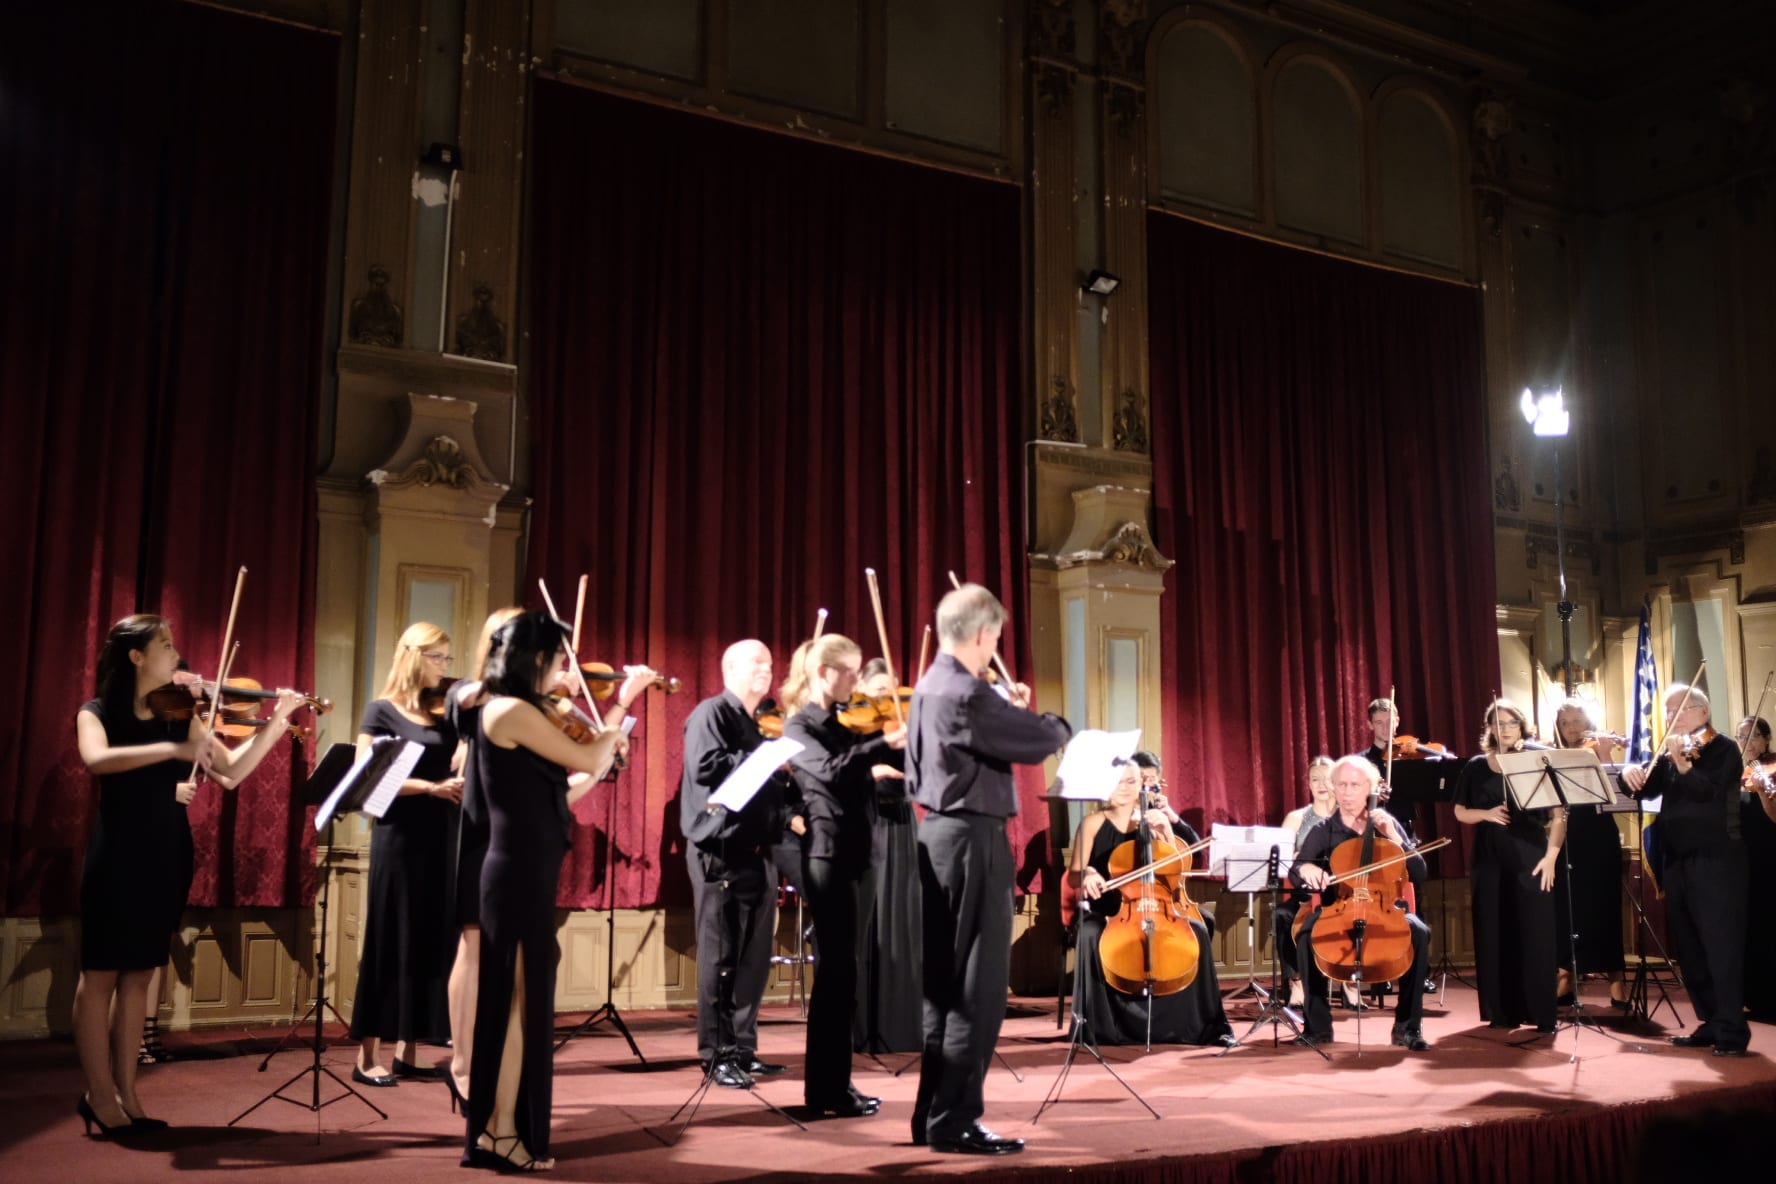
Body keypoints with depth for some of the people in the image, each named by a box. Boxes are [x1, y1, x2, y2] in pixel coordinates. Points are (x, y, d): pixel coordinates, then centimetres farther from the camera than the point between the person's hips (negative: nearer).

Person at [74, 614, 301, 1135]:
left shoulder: (181, 716, 8)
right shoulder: (97, 712, -4)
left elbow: (232, 771, 5)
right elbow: (97, 760, -25)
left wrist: (276, 722, -5)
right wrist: (172, 751, -33)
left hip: (167, 858, 5)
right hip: (117, 857, -5)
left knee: (138, 976, 9)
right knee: (100, 975, 0)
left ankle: (126, 1094, 14)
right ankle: (100, 1096, 7)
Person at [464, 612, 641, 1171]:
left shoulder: (519, 712, 15)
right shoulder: (512, 710, -14)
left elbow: (559, 793, 16)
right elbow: (587, 758, -14)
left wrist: (608, 755, 12)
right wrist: (624, 700, -1)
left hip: (527, 869, 10)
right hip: (521, 871, -10)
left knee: (521, 999, 14)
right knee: (519, 998, -3)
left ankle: (498, 1130, 22)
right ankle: (501, 1133, 5)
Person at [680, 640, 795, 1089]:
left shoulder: (759, 725, 20)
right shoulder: (711, 713, -4)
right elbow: (705, 766, -20)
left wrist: (789, 812, 2)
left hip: (757, 853, 7)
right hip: (720, 852, -7)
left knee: (754, 957, 8)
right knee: (720, 957, -3)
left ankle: (744, 1049, 15)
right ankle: (719, 1055, 4)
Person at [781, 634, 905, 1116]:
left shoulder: (849, 722, 15)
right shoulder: (798, 727, -6)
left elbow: (873, 768, 10)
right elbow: (832, 770, -24)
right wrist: (884, 744, -32)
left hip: (852, 852, 7)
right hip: (828, 853, -7)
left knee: (839, 970, 11)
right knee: (838, 971, -6)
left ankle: (831, 1084, 19)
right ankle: (827, 1089, 1)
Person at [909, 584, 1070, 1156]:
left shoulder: (928, 688, 12)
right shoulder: (967, 695, -19)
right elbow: (1041, 740, -15)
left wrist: (1009, 710, 15)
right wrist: (1057, 722, 6)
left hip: (938, 833, 10)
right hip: (972, 839, -10)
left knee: (944, 982, 13)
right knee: (978, 987, -3)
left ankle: (933, 1114, 20)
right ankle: (954, 1120, 1)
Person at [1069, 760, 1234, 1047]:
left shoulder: (1150, 824, 10)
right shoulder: (1093, 823, 2)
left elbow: (1175, 868, 2)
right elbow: (1073, 877, -3)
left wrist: (1167, 830, -11)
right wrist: (1087, 874, -27)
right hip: (1103, 913, -2)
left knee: (1198, 931, -22)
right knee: (1089, 935, -36)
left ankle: (1208, 1025, -11)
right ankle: (1094, 1026, -23)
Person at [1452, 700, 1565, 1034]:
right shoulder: (1476, 767, 8)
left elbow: (1558, 815, 0)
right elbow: (1460, 812, 12)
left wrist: (1551, 855, -9)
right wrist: (1486, 813, -8)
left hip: (1530, 859, -2)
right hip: (1489, 861, 2)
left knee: (1535, 936, -4)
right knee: (1495, 936, 3)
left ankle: (1542, 1013, 2)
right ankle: (1502, 1011, 11)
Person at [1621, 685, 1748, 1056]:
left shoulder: (1723, 748, -5)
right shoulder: (1668, 755, 15)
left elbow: (1707, 790, -21)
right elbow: (1645, 788, 8)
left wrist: (1682, 763, -37)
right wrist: (1631, 773, -13)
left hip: (1715, 861, -7)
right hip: (1678, 862, 7)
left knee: (1720, 946, -8)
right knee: (1689, 948, 10)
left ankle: (1732, 1031, -5)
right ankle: (1711, 1024, 19)